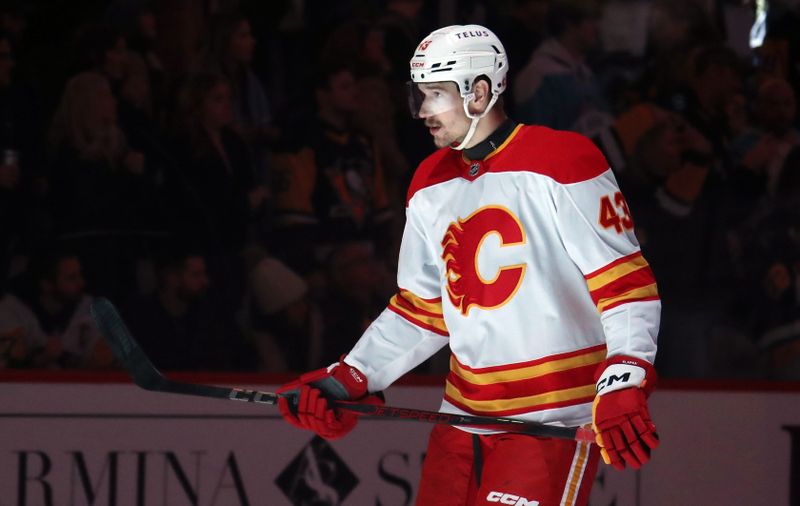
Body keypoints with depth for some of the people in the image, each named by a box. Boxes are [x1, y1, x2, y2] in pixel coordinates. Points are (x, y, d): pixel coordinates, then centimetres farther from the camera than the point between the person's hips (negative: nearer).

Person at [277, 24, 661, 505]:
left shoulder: (561, 162, -10)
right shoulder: (431, 186, 13)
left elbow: (625, 283, -14)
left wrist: (624, 384, -25)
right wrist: (351, 379, 8)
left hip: (553, 421, -7)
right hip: (464, 416, 7)